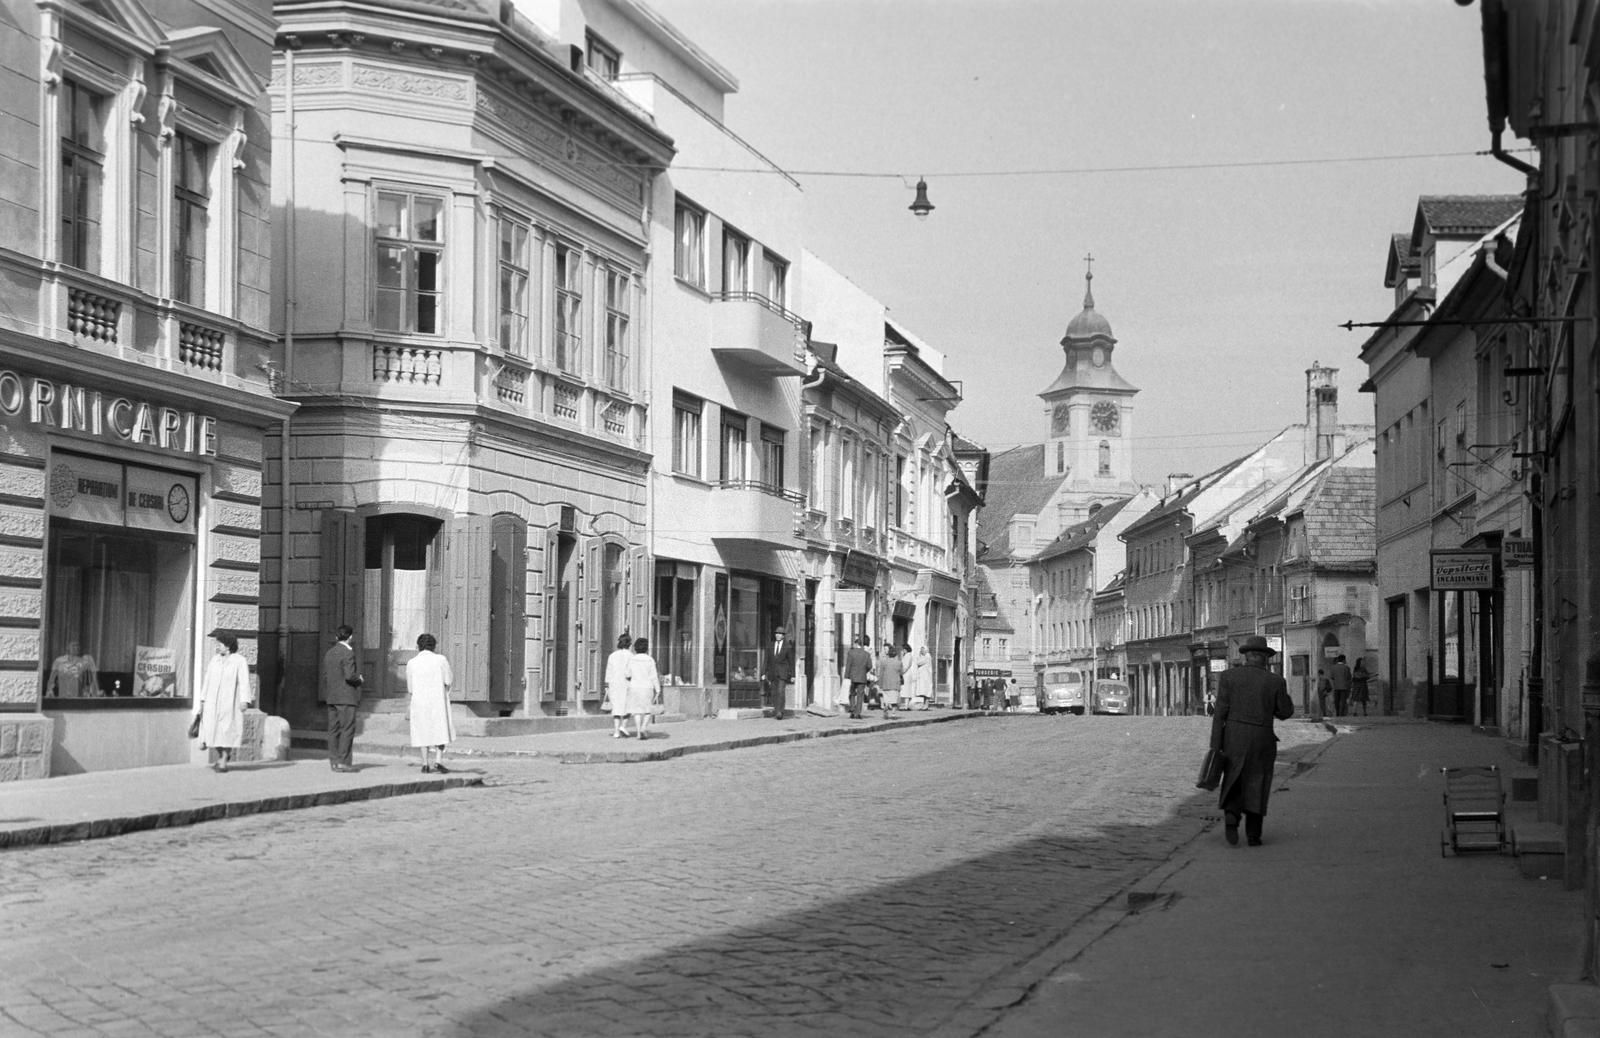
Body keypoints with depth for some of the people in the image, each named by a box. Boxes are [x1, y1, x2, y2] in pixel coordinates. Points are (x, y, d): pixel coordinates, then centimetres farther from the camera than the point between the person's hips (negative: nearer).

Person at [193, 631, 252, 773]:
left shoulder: (239, 661, -4)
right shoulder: (214, 660, 10)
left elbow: (244, 682, -10)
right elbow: (207, 681, 12)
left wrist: (244, 700, -20)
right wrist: (202, 700, 8)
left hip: (230, 702, -4)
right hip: (213, 701, 4)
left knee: (227, 732, -7)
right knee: (212, 731, 1)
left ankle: (223, 761, 0)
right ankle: (220, 756, 21)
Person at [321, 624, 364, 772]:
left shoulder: (329, 653, 10)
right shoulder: (348, 653, -13)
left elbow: (325, 675, 12)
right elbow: (349, 675, -20)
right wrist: (359, 678, -1)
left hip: (331, 697, 8)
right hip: (346, 697, -8)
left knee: (333, 729, 9)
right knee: (347, 729, -4)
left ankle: (333, 760, 10)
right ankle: (343, 761, -7)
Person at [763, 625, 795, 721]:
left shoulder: (788, 646, -1)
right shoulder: (771, 645, 9)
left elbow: (791, 661, 2)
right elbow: (767, 660, 12)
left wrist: (792, 675, 0)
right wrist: (764, 673, 9)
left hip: (783, 672, -4)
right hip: (772, 672, 4)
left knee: (780, 692, -14)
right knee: (774, 693, 4)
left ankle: (779, 712, -17)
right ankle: (776, 711, 12)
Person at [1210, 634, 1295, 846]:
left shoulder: (1228, 676, -4)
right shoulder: (1275, 681, -5)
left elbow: (1220, 712, -6)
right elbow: (1284, 713, 4)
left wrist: (1215, 746, -4)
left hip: (1233, 737, 1)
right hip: (1262, 739, 0)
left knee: (1234, 781, 15)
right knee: (1256, 786, 12)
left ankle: (1231, 815, -11)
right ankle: (1253, 834, 9)